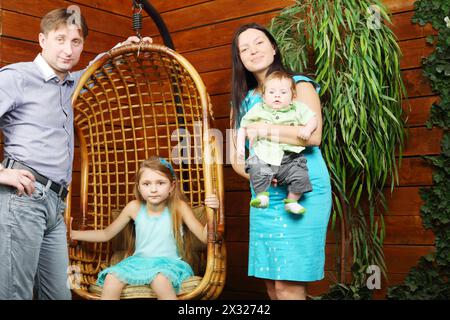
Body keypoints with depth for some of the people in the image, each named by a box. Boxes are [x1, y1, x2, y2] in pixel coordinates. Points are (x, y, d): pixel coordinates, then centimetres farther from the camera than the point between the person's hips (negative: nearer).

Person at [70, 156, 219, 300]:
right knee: (111, 278, -24)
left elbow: (204, 237, -9)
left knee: (160, 280, -37)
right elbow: (106, 234, 11)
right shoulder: (134, 207, -1)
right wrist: (73, 234, 3)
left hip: (168, 262, -3)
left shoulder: (178, 207, -7)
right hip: (139, 260, 3)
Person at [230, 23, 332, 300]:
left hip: (303, 193, -5)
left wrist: (262, 129, -13)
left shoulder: (299, 84, 1)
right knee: (272, 283, 8)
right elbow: (235, 157, 12)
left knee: (289, 285, -9)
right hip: (264, 198, 6)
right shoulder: (243, 100, 16)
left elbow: (313, 135, -15)